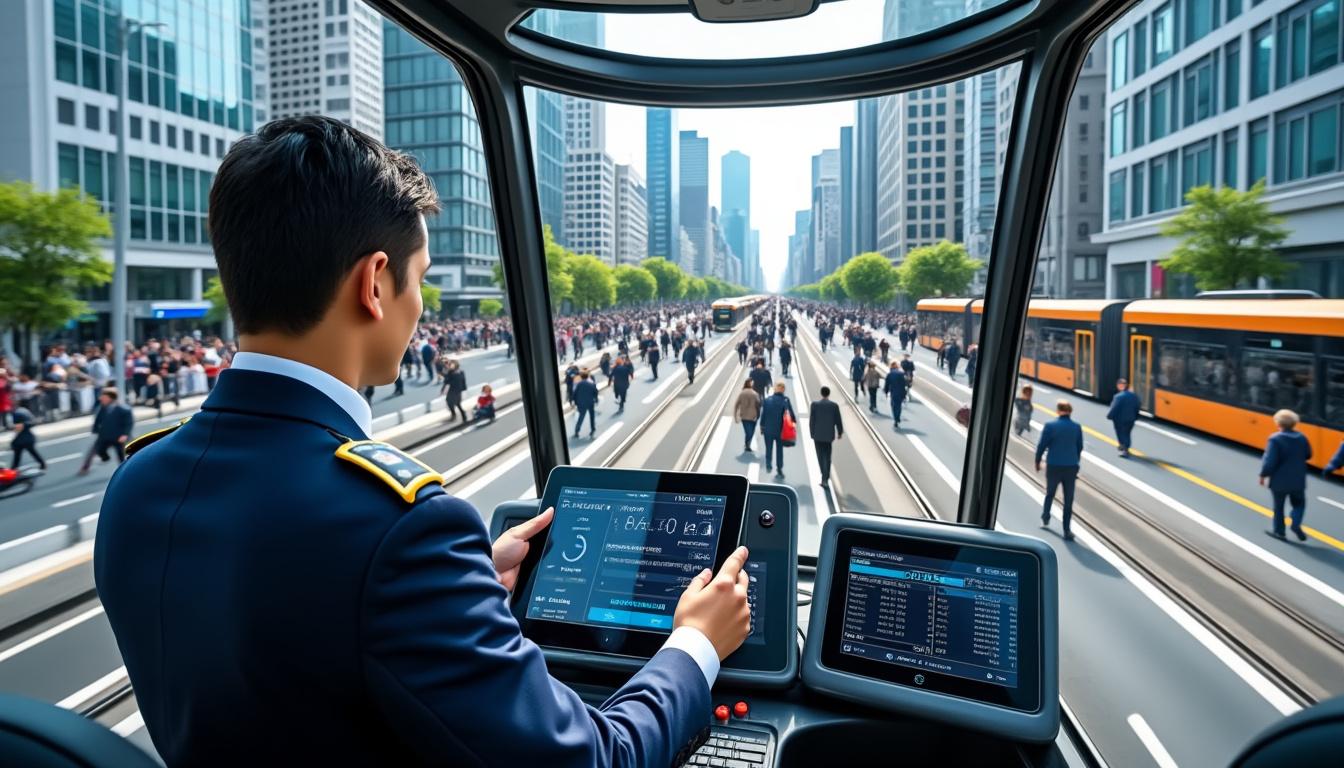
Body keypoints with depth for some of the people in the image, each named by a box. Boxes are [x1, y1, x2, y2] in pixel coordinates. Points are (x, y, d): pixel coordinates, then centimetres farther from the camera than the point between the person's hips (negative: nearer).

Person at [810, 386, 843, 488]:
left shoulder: (815, 404, -7)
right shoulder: (834, 405, -5)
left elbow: (811, 420, -5)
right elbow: (838, 420, 0)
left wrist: (812, 433, 4)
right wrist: (840, 432, 14)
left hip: (817, 435, -1)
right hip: (829, 435, 1)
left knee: (821, 457, 8)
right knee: (827, 457, 8)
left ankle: (825, 477, 8)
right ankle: (825, 479, 2)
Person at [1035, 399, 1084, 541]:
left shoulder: (1050, 426, -10)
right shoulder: (1077, 427, -1)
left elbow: (1042, 445, -6)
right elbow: (1080, 447, 8)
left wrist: (1037, 461, 8)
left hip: (1053, 466, -1)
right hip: (1071, 467, 1)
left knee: (1050, 493, 22)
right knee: (1068, 500, 6)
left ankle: (1045, 517, 37)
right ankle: (1067, 531, 6)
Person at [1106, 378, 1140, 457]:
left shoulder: (1118, 396, -22)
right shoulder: (1134, 396, 1)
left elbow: (1114, 408, -21)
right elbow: (1137, 408, 7)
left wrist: (1109, 416, -8)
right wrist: (1135, 417, 19)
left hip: (1120, 420, -6)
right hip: (1131, 419, 6)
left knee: (1121, 434, 4)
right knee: (1127, 434, 21)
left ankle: (1125, 450, -2)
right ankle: (1125, 447, 35)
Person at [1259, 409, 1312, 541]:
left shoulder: (1275, 439, -19)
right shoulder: (1302, 438, -2)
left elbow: (1269, 461, -20)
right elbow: (1308, 456, 12)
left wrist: (1263, 475, -8)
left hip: (1279, 481, -3)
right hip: (1298, 480, 3)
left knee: (1279, 507, 11)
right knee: (1299, 504, 20)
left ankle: (1279, 531, 19)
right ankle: (1296, 524, -2)